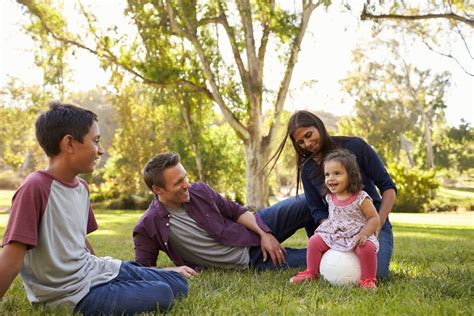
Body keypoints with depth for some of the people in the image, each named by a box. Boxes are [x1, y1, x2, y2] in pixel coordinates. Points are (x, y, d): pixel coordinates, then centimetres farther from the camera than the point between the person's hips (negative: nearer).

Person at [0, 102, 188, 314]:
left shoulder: (81, 186, 4)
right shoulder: (35, 188, -23)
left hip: (95, 270, 8)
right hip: (71, 294, -8)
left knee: (178, 285, 7)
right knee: (162, 295, -18)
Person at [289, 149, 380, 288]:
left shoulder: (360, 198, -15)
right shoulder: (330, 197, 3)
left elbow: (374, 218, -13)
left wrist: (364, 234, -26)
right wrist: (324, 229, 8)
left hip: (356, 236, -5)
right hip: (333, 235, 5)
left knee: (367, 248, -32)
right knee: (314, 241, -7)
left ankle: (368, 280, -13)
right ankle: (311, 273, 12)